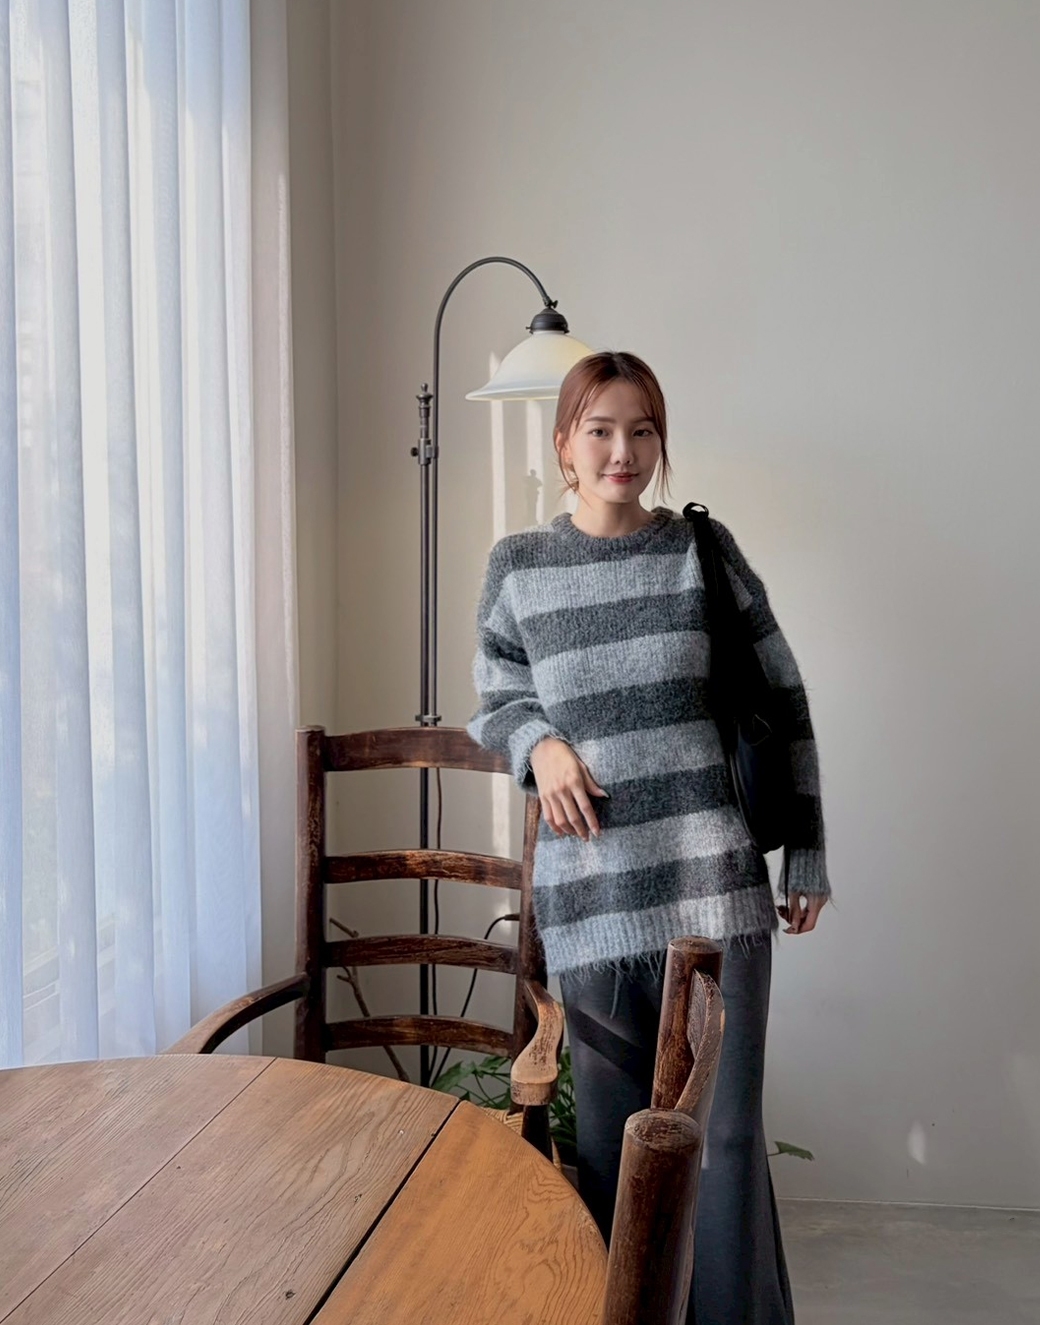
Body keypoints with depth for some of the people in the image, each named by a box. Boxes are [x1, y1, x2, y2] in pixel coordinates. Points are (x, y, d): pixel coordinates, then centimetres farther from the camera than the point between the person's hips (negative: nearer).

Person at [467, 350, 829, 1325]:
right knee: (611, 1128, 11)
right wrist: (540, 743, -8)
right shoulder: (517, 565, 4)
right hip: (588, 883, 1)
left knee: (723, 1125, 4)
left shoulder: (705, 549, 3)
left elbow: (783, 703, 7)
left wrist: (807, 855, 8)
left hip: (714, 875, -1)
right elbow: (493, 701, 15)